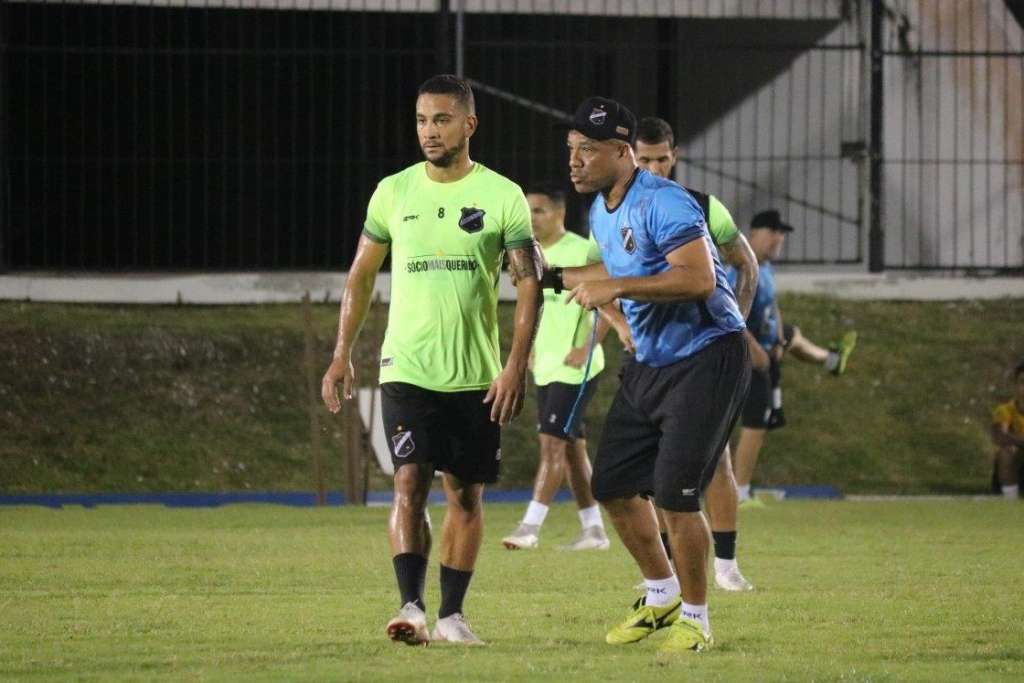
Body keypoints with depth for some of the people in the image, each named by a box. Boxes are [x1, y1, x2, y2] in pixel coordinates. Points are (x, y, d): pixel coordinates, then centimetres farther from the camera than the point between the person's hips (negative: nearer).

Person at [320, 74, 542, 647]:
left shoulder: (503, 196, -2)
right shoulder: (394, 192, 4)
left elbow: (529, 283, -3)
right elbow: (362, 275, 13)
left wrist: (517, 366, -12)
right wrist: (343, 355, 8)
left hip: (477, 377, 0)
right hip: (407, 370, 0)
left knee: (467, 495, 6)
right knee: (410, 482, -15)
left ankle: (452, 613, 15)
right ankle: (411, 607, -20)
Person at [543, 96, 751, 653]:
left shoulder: (663, 204, -22)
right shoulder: (601, 211, 7)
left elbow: (698, 278, -33)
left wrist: (615, 287, -31)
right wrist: (553, 277, 17)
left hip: (705, 361, -9)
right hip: (649, 361, 9)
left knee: (675, 495, -12)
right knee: (613, 486, 10)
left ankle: (694, 618, 4)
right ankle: (661, 596, 29)